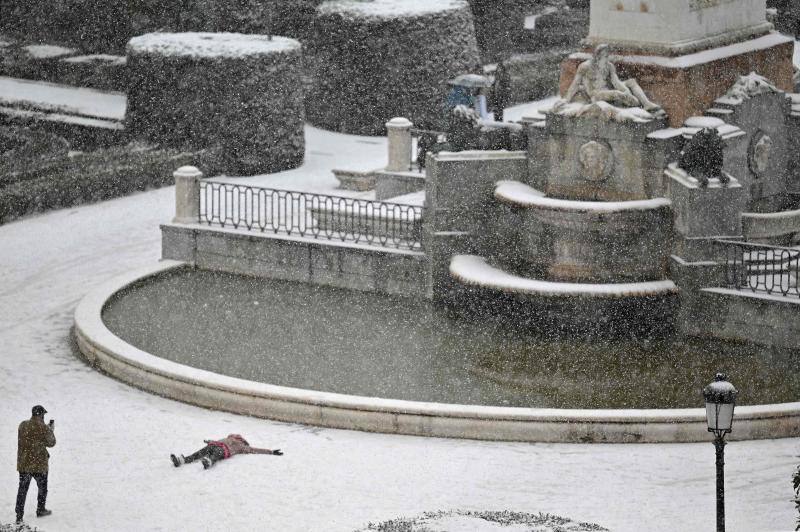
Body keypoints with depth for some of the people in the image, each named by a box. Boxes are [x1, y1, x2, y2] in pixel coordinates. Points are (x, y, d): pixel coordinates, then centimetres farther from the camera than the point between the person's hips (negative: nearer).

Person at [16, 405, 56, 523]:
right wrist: (51, 430, 13)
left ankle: (19, 516, 2)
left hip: (23, 463, 4)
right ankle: (40, 510, 33)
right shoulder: (44, 428, -16)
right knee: (42, 487, 20)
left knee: (22, 489, 8)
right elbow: (51, 443, -4)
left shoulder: (22, 426, -1)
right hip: (39, 464, -4)